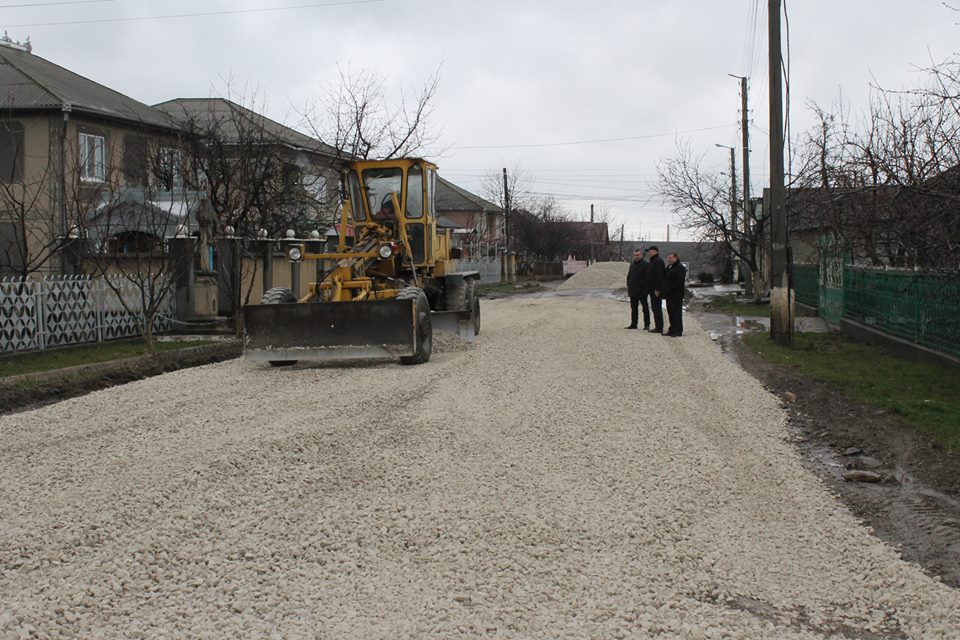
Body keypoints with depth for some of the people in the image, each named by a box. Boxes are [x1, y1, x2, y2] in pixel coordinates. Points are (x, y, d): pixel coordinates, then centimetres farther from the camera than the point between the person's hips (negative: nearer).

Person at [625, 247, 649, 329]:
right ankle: (633, 324, 17)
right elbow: (629, 276, 21)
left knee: (645, 308, 2)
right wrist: (628, 286, 11)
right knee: (634, 308, 11)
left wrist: (645, 288, -16)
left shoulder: (645, 265, -9)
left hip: (642, 291, -7)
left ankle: (647, 324, 6)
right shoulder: (632, 264, 14)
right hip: (633, 291, 7)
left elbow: (647, 278, -12)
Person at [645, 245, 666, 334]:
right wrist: (649, 289, 21)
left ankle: (659, 328, -7)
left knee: (657, 308, -9)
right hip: (652, 289, 11)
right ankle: (657, 327, 16)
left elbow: (659, 276, -21)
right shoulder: (653, 261, 19)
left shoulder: (658, 261, -14)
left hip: (656, 290, -11)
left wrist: (657, 289, -25)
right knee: (654, 308, 12)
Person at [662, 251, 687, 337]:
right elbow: (665, 280, 26)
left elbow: (679, 282, -20)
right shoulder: (669, 267, 20)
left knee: (677, 313, -8)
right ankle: (672, 330, 19)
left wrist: (669, 289, -21)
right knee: (671, 313, 13)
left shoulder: (680, 268, -11)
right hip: (669, 295, 10)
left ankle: (678, 331, -6)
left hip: (676, 296, -10)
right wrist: (664, 290, 12)